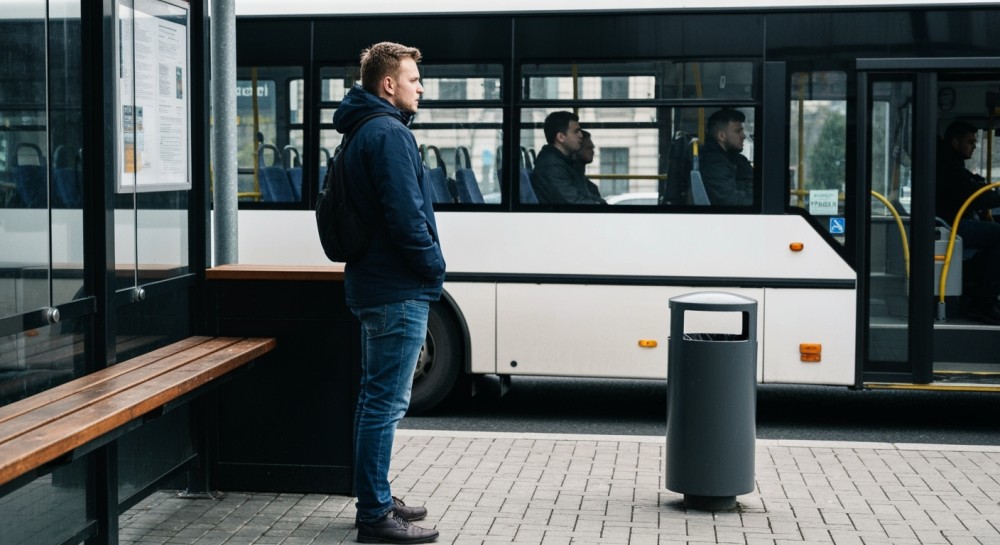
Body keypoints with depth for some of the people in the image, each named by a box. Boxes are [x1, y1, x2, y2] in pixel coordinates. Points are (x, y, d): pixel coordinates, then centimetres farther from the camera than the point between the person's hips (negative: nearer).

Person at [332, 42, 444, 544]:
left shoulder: (362, 132, 17)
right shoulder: (389, 133, -15)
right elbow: (405, 215, -23)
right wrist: (434, 265, -9)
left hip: (374, 286, 11)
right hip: (399, 291, -11)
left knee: (377, 398, 17)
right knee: (386, 403, -7)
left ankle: (375, 500, 27)